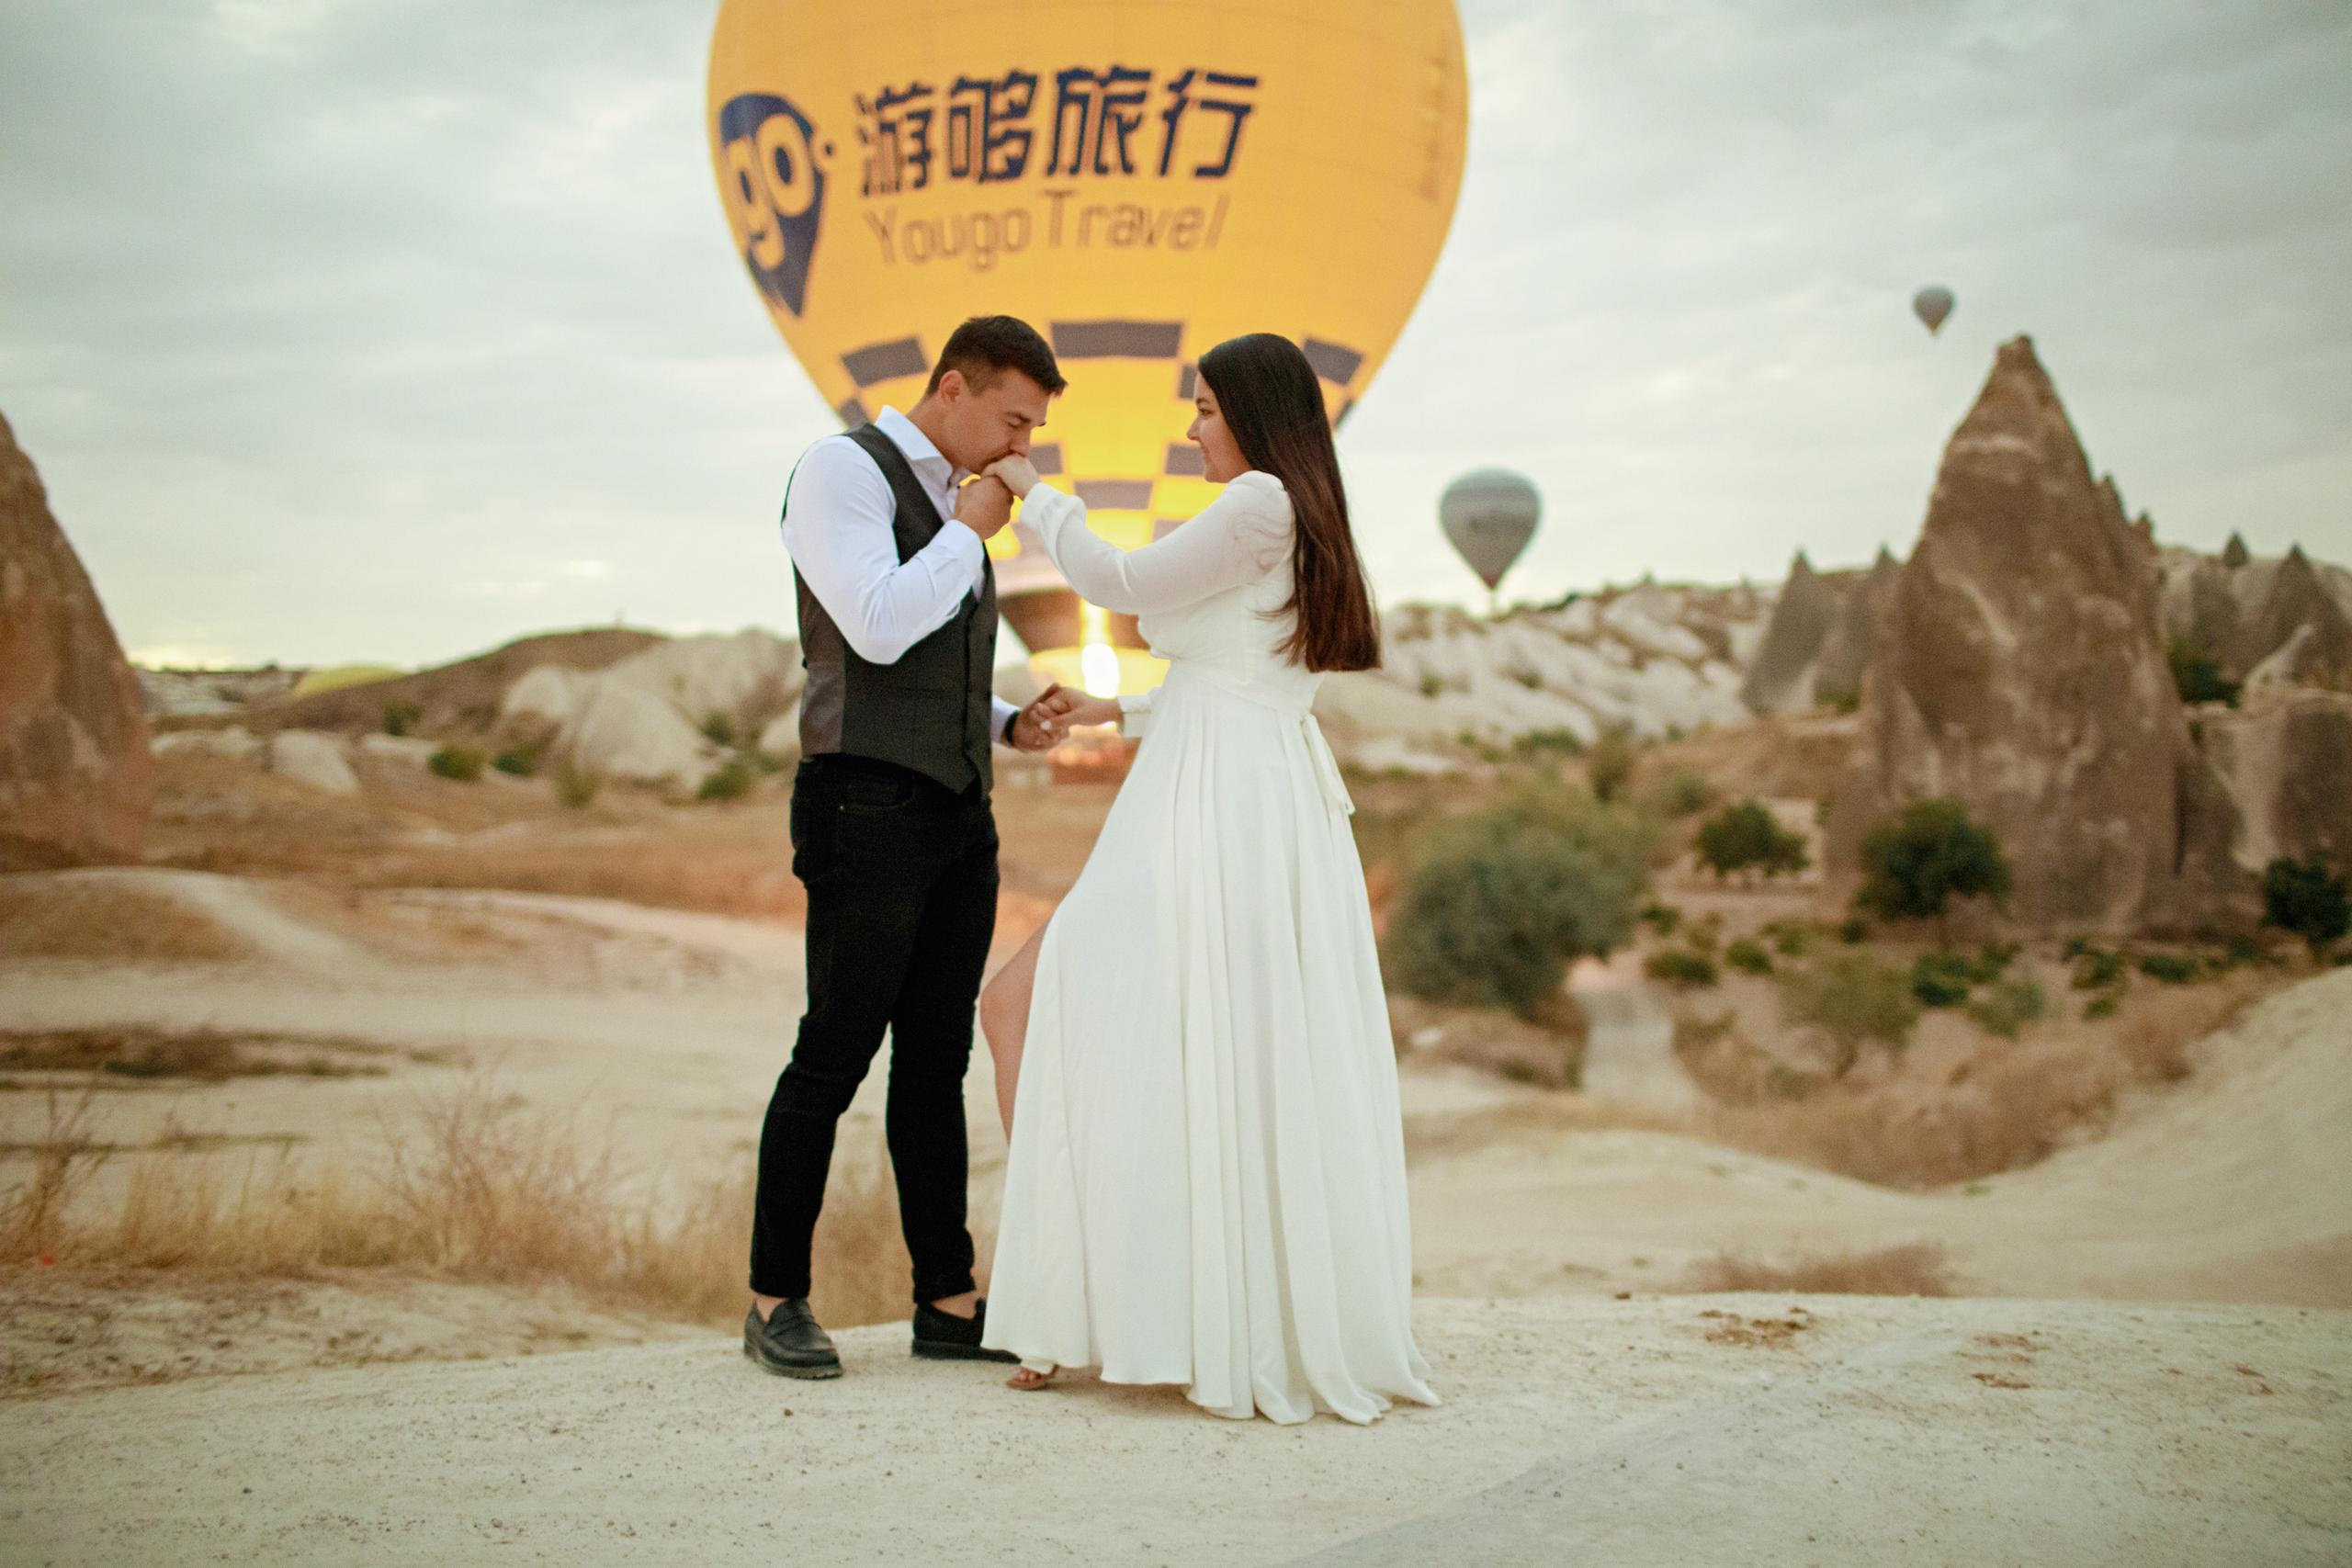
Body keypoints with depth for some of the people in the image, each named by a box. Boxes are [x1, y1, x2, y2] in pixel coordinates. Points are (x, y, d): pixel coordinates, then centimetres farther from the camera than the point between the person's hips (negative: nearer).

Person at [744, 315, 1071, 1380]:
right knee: (834, 1056, -5)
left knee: (936, 1062, 8)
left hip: (959, 815, 8)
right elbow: (877, 631, -19)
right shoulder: (843, 469, -4)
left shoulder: (952, 504, 21)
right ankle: (776, 1302, 6)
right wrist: (968, 532, -8)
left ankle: (948, 1302, 12)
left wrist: (1009, 723, 10)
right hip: (868, 807, -8)